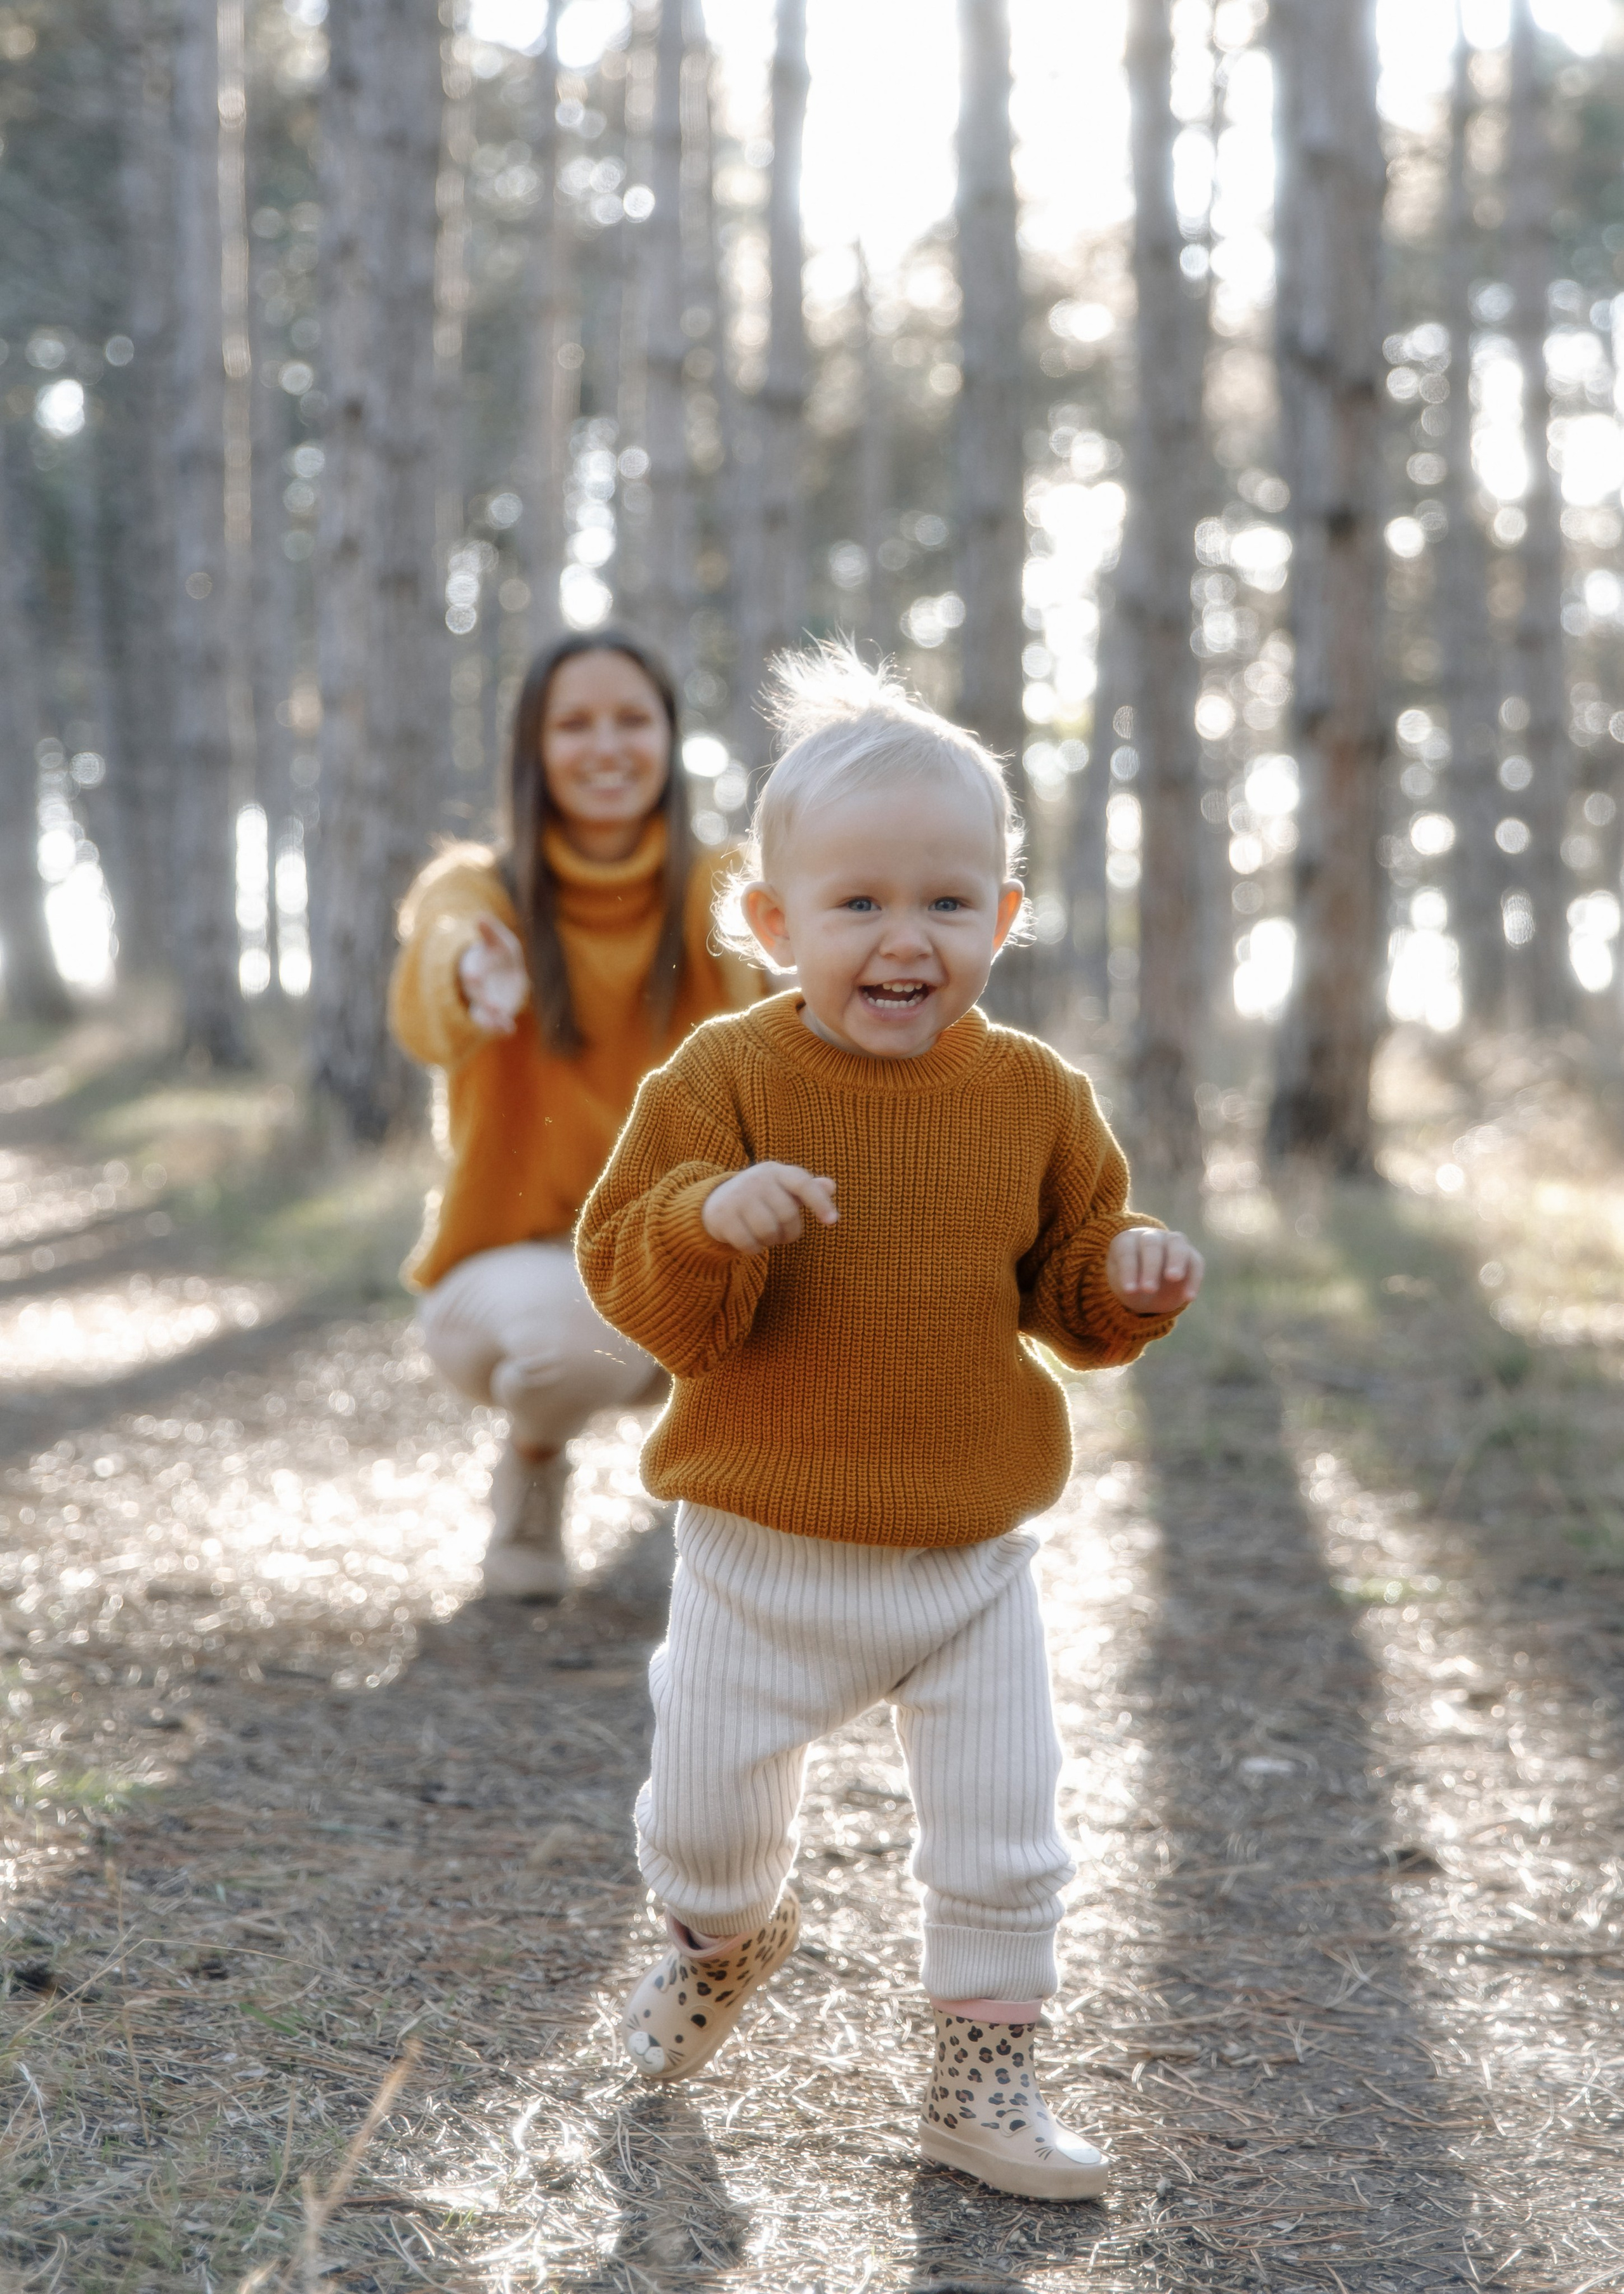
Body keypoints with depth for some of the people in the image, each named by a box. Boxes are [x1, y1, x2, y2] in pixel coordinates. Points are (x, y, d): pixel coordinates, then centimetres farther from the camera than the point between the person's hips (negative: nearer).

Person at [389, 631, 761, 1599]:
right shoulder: (482, 888, -13)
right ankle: (533, 1462, 2)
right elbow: (425, 1015, -37)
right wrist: (467, 981, -62)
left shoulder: (720, 892, -6)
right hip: (515, 1269, -2)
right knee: (585, 1327, -36)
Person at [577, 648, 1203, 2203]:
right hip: (763, 1551, -1)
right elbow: (631, 1283, -14)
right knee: (707, 1810, 14)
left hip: (971, 1558, 1)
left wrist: (1127, 1279, -13)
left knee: (1002, 1842, 4)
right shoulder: (725, 1079, -12)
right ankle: (727, 1936, 48)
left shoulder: (1032, 1096, -3)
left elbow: (1068, 1289, 8)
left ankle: (983, 2079, 26)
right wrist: (710, 1221, -34)